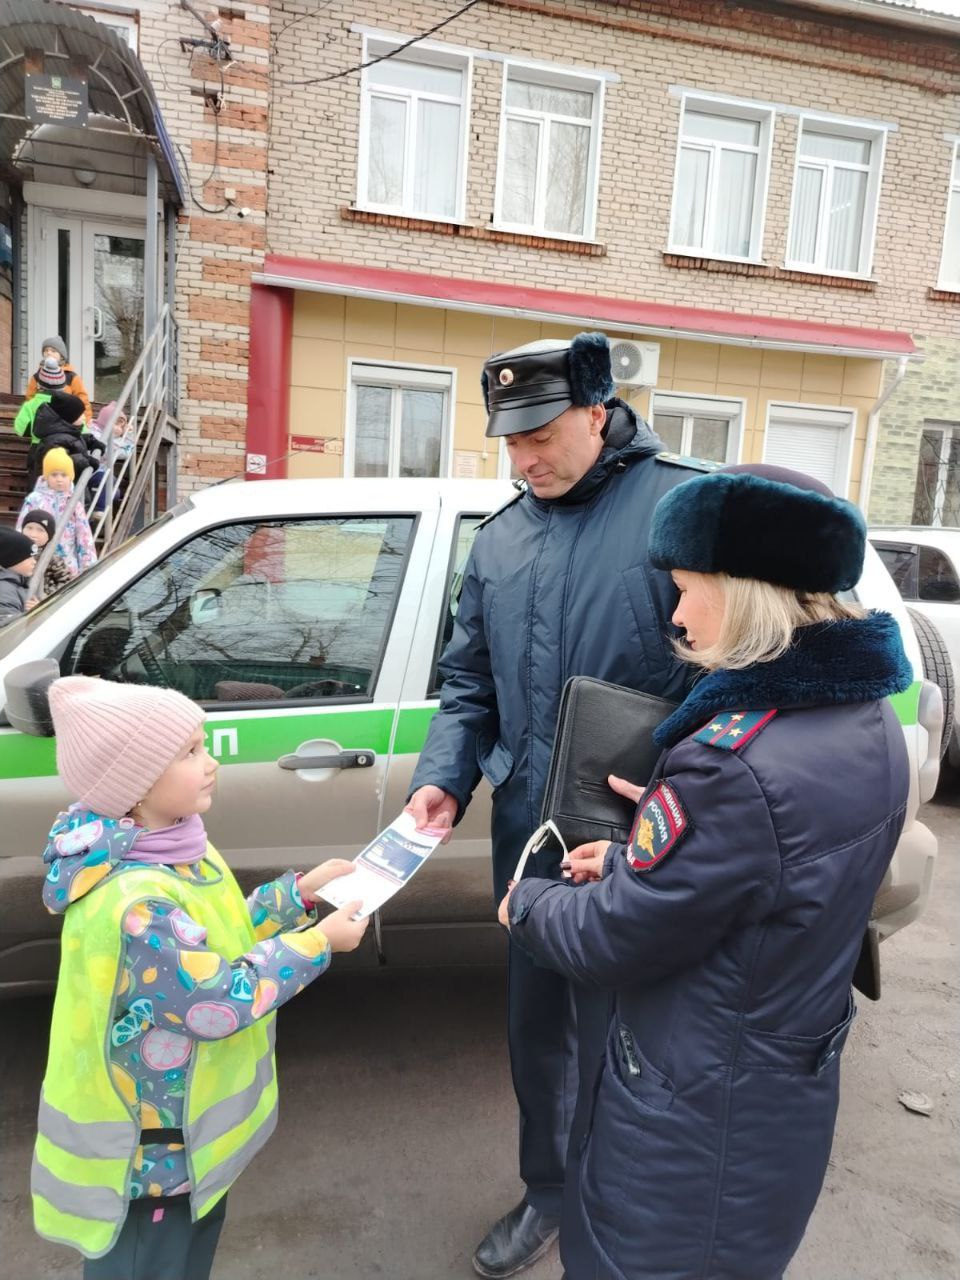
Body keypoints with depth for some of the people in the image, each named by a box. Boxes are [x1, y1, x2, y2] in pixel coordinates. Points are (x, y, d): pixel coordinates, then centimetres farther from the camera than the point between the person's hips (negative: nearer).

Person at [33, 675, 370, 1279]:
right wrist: (318, 942, -21)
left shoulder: (174, 853, -5)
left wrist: (302, 891, -2)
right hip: (149, 1151, -8)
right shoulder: (134, 901, -35)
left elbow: (229, 934, 8)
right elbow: (223, 1002, -29)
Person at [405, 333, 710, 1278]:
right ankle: (548, 1192, 47)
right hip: (527, 833, 6)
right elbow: (468, 683, 11)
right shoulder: (500, 539, 8)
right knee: (536, 1023, 21)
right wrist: (443, 778, -4)